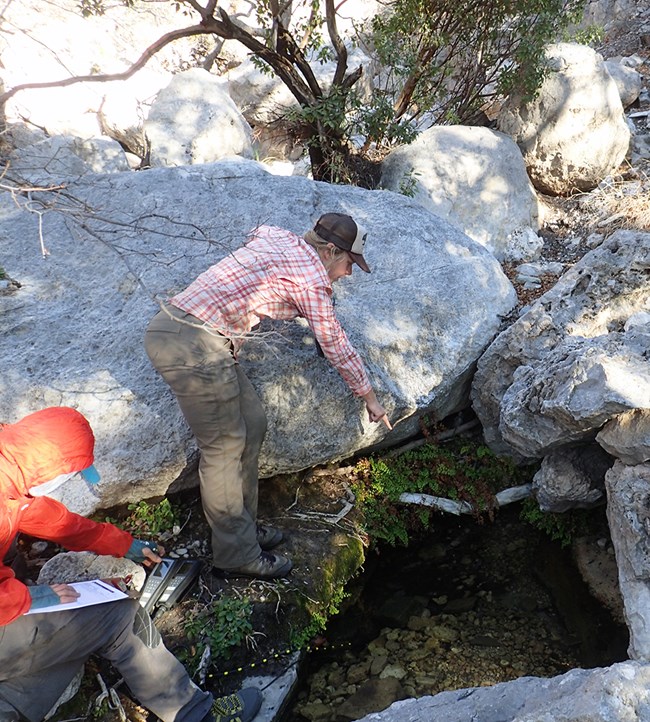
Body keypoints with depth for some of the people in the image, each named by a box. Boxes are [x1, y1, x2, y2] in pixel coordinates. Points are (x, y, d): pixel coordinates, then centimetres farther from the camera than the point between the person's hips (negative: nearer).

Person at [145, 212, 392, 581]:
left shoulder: (278, 238, 16)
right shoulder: (311, 277, -7)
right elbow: (337, 346, 1)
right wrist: (370, 398, 17)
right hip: (194, 346, -10)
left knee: (252, 423, 15)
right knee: (225, 446, 0)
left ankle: (244, 526, 28)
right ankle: (236, 555, 15)